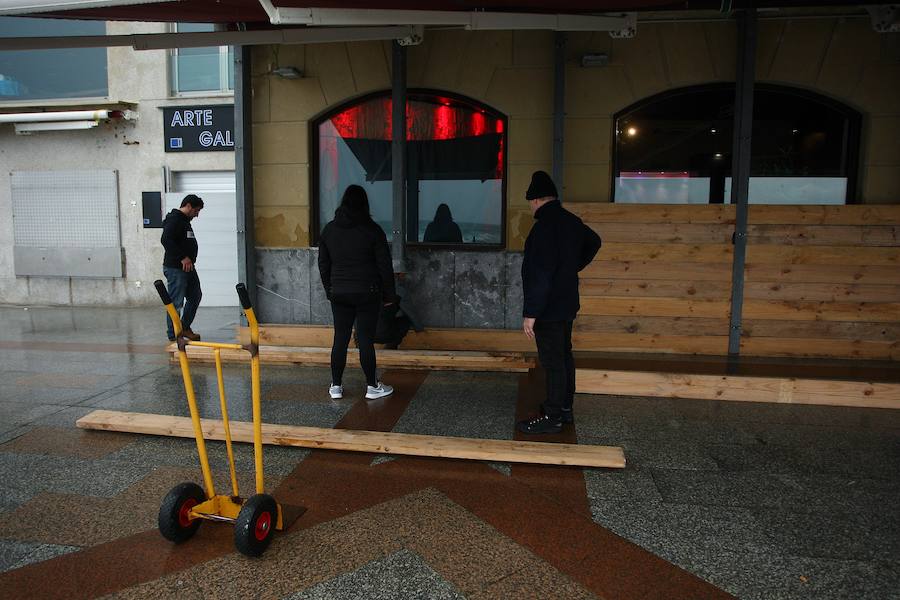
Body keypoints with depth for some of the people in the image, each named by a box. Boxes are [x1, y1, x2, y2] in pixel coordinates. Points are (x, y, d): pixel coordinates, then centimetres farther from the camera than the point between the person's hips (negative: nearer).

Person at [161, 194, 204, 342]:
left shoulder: (185, 220, 18)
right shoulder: (174, 219, -14)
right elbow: (166, 240, -26)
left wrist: (189, 259, 12)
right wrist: (183, 257, -25)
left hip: (188, 267, 10)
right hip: (175, 268, -10)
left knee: (195, 297, 18)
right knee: (176, 303, -4)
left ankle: (185, 328, 30)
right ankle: (173, 336, 5)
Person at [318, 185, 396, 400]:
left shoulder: (329, 229, 6)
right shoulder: (372, 230, -6)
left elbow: (323, 264, 12)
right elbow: (384, 265, -5)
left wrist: (330, 290, 21)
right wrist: (389, 294, 2)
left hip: (339, 294, 4)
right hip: (368, 293, -3)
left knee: (340, 339, 9)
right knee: (366, 339, 1)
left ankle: (336, 386, 15)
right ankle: (372, 386, 10)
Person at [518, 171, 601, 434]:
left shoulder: (545, 226, -22)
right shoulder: (571, 221, 8)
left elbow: (540, 274, -26)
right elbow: (593, 242, 29)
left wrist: (530, 313, -22)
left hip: (549, 308, -10)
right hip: (567, 303, 10)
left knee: (553, 362, -3)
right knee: (564, 356, 17)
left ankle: (552, 417, 6)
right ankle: (565, 407, 29)